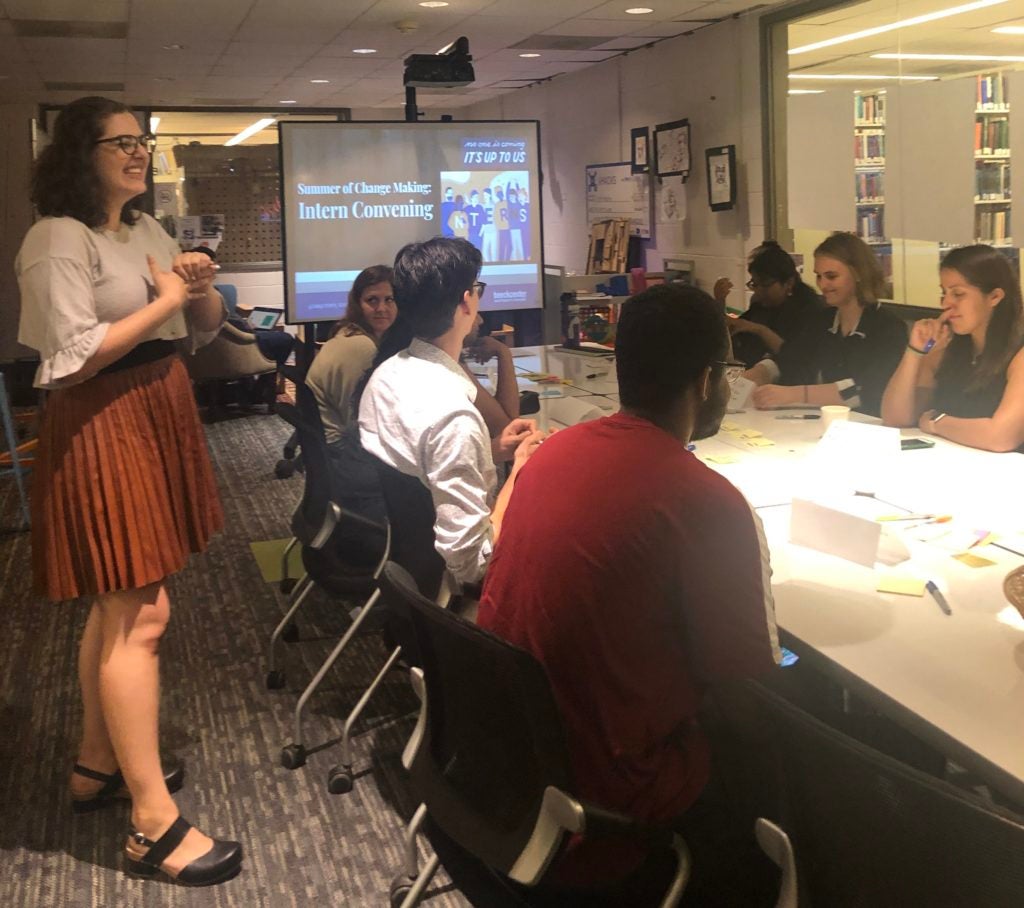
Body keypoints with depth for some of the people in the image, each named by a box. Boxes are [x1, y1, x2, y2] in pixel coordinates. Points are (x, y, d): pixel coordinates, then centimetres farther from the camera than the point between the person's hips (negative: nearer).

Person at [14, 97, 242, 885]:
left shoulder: (147, 231, 15)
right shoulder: (57, 240, -11)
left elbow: (206, 330, 19)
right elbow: (73, 357, -20)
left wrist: (201, 290, -3)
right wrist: (163, 301, -14)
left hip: (160, 414, 9)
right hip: (102, 429, -9)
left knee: (119, 604, 16)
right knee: (141, 615, -10)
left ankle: (99, 764, 30)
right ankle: (154, 823, -3)